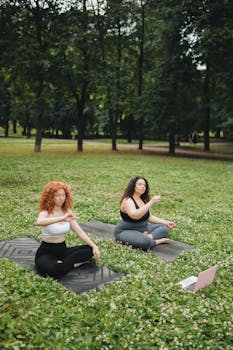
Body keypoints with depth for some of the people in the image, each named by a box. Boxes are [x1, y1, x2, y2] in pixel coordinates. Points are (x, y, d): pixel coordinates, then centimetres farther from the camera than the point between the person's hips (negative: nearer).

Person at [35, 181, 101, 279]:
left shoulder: (67, 211, 3)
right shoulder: (45, 212, -15)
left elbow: (79, 231, 1)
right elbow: (39, 222, -41)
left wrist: (94, 246, -11)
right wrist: (62, 218, -50)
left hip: (63, 250, 6)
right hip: (46, 252, -6)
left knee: (90, 250, -12)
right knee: (53, 270, -38)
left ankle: (63, 264, -13)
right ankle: (71, 264, -10)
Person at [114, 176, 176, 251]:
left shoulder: (143, 200, 9)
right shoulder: (127, 200, -17)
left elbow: (149, 217, 16)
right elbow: (135, 215, -35)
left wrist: (166, 222, 6)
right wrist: (151, 202, -35)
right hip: (126, 232, -9)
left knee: (164, 228, -1)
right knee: (146, 242, -37)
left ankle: (149, 237, -23)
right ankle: (158, 241, -8)